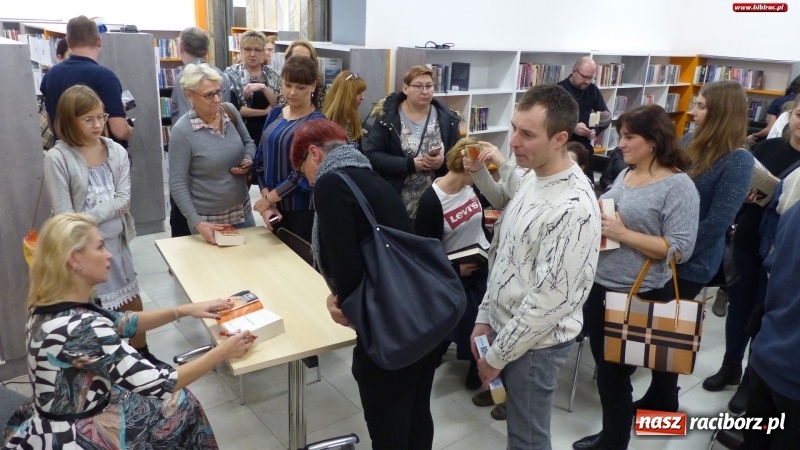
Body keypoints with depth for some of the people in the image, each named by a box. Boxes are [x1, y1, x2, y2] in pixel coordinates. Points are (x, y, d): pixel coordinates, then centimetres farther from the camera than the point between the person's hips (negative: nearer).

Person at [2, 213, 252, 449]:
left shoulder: (53, 305, -7)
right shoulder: (81, 328, -33)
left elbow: (120, 323, 8)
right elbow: (158, 385, -27)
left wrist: (184, 310, 0)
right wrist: (222, 352, -18)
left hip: (56, 420, 7)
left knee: (170, 398, 19)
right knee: (180, 405, 9)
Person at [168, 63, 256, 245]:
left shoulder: (230, 111, -5)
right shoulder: (182, 131, -18)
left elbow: (248, 142, 12)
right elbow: (177, 184, -15)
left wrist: (248, 161, -9)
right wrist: (196, 222, -20)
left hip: (243, 210, 5)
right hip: (208, 219, -5)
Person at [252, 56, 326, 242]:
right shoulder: (275, 114, 5)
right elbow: (261, 160, 5)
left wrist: (268, 199, -11)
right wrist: (268, 202, -6)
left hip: (304, 210, -5)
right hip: (276, 205, 5)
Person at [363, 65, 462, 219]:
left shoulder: (446, 118, 4)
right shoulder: (388, 117, -6)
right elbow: (371, 155, -12)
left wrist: (444, 161, -15)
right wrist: (410, 164, -19)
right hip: (396, 203, -3)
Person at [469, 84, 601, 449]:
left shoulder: (573, 208, -28)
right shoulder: (532, 178, 1)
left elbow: (552, 299, -25)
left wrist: (498, 354, -15)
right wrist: (485, 317, 9)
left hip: (534, 343, -8)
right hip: (506, 326, 8)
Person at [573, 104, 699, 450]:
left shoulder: (679, 186, -15)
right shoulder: (625, 174, 7)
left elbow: (679, 250, -20)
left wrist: (623, 234, -24)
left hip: (638, 297, -7)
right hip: (600, 286, 7)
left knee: (615, 373, 8)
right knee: (603, 367, 20)